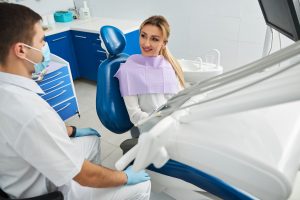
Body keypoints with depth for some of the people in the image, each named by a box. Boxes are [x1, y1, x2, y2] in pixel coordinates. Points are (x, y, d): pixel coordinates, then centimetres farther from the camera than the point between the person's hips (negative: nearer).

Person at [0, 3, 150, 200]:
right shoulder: (28, 112, -40)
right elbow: (87, 176, -29)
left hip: (31, 174, 9)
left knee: (92, 139, 27)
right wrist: (126, 176, -11)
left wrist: (73, 131, 21)